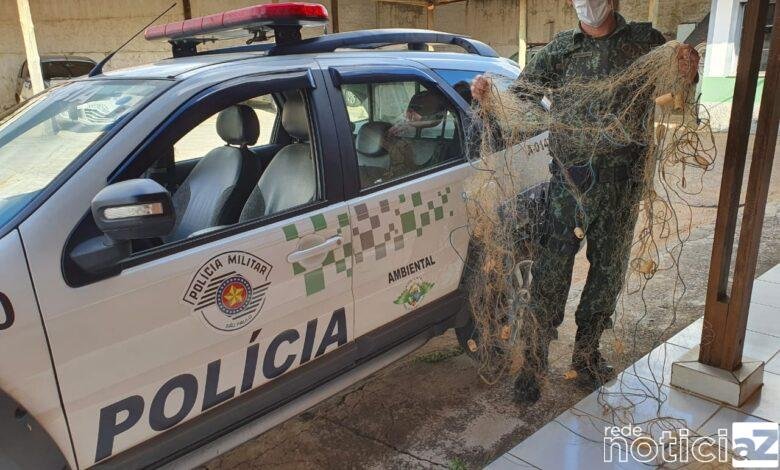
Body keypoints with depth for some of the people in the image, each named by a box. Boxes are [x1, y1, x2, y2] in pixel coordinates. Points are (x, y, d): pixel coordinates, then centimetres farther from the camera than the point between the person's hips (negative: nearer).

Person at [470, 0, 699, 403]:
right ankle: (533, 362, 12)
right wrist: (489, 95, -20)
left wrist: (689, 73, -20)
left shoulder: (646, 41, 4)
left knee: (608, 272, 13)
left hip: (621, 185, 1)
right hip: (568, 178, -1)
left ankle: (586, 355, 32)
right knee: (551, 273, -2)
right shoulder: (560, 49, 5)